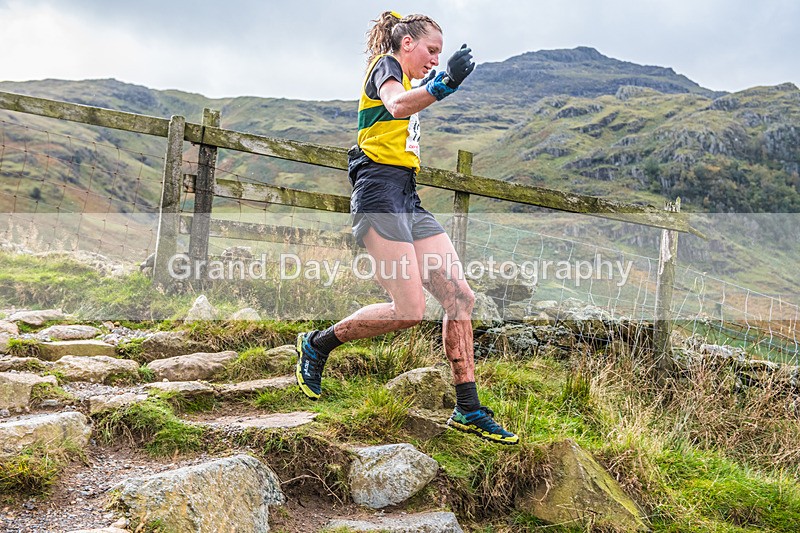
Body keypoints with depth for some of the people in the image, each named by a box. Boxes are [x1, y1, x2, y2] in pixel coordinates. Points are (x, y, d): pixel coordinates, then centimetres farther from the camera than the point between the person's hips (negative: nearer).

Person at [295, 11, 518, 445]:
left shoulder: (405, 80, 27)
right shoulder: (385, 65, 0)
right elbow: (398, 104, -28)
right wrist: (444, 84, -40)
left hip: (407, 201, 10)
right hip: (380, 193, -9)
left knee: (460, 296, -2)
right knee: (409, 310, -16)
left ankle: (468, 410, 2)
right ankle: (317, 344, 6)